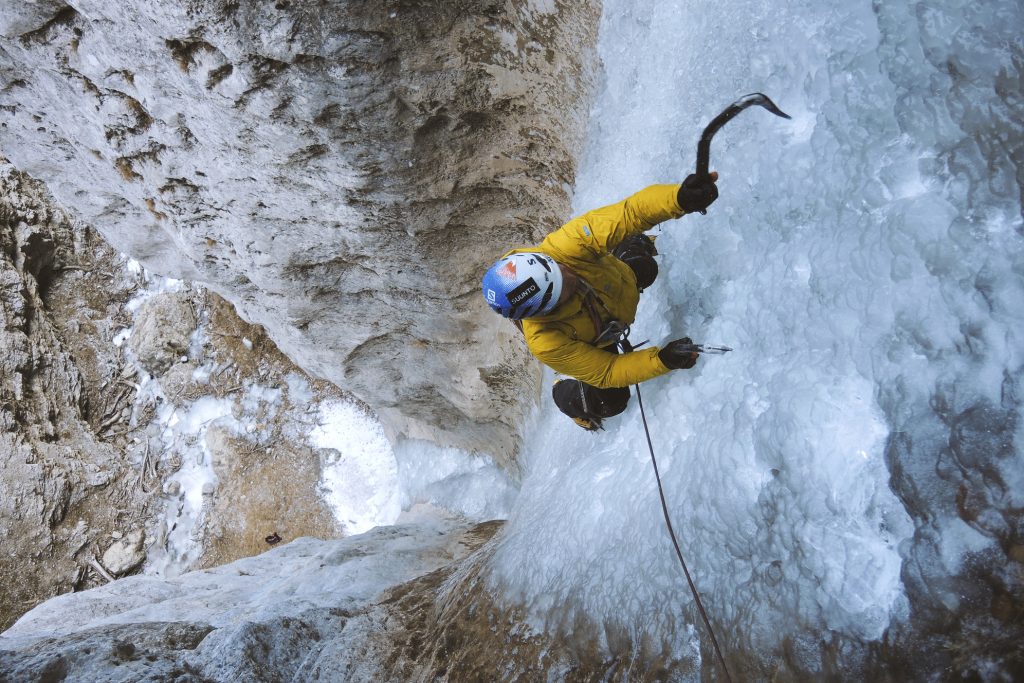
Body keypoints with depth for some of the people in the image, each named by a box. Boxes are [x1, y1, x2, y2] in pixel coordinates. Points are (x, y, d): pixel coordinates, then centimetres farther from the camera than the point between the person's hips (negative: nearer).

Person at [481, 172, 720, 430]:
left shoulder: (560, 248, -47)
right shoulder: (545, 344, -47)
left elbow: (629, 213, -51)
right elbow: (606, 372, -35)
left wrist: (680, 197, -70)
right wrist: (661, 360, -49)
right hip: (594, 346, -2)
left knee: (648, 269, 25)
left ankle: (630, 250, 59)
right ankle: (568, 397, 39)